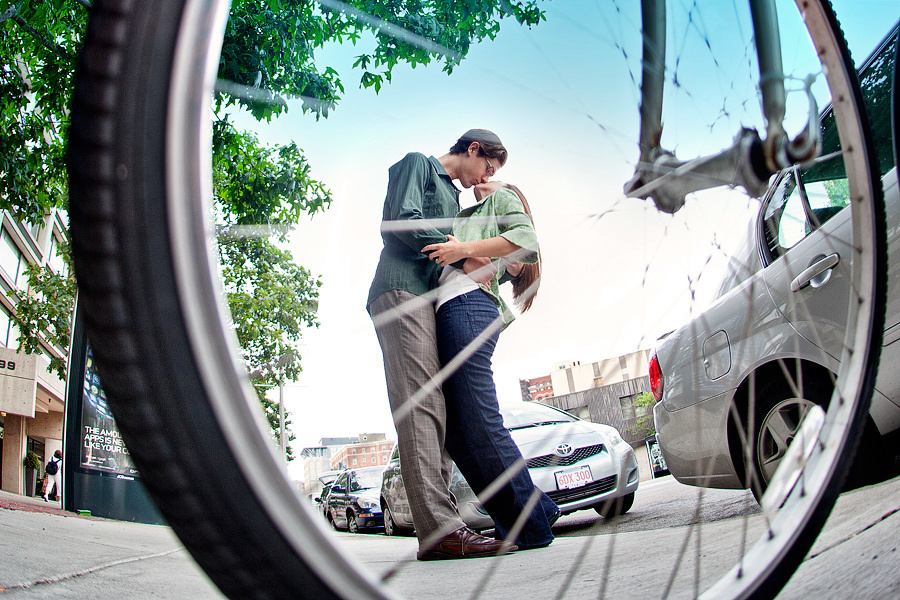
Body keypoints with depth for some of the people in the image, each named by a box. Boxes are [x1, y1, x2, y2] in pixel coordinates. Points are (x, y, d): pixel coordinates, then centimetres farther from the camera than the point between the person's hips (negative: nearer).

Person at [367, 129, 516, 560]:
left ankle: (440, 526, -6)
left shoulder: (452, 196, 35)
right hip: (402, 291, -9)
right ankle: (439, 528, -27)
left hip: (430, 298, 9)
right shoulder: (418, 164, 10)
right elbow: (403, 221, -7)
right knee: (420, 405, -20)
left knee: (435, 411, -2)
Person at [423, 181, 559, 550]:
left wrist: (465, 249, -9)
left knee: (478, 423, -15)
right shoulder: (465, 215, 40)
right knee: (456, 432, 0)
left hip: (468, 303, -8)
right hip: (448, 311, 8)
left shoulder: (502, 197, 18)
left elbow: (527, 240, -2)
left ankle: (531, 526, -7)